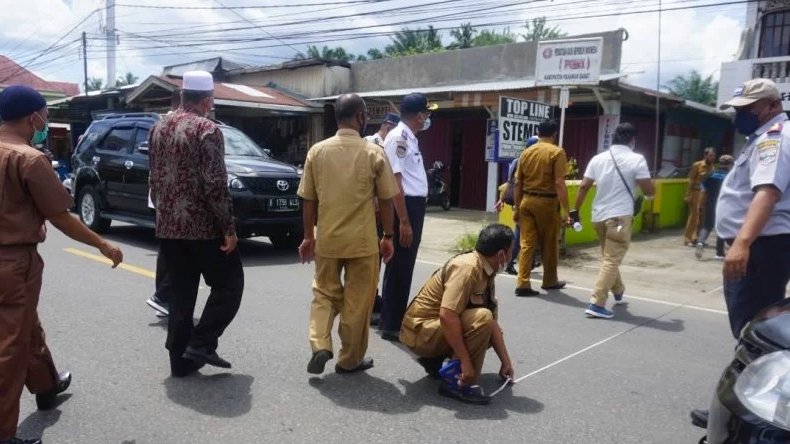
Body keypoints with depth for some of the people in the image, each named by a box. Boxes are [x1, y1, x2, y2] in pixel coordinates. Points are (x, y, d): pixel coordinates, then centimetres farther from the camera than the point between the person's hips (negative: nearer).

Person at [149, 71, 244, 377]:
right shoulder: (207, 130, -13)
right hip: (203, 226, -7)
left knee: (181, 294, 13)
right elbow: (215, 184, -20)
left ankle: (180, 359, 17)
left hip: (168, 227, 7)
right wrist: (228, 228, -15)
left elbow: (154, 179, 16)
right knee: (229, 285, 8)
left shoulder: (158, 128, 11)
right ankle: (201, 343, 2)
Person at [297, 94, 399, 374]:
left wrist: (308, 236, 12)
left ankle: (320, 346, 4)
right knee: (358, 301, 10)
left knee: (324, 293, 19)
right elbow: (385, 200, -4)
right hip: (363, 240, -2)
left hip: (327, 238, 3)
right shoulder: (374, 153, -7)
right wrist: (388, 237, 6)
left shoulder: (317, 151, 0)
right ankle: (350, 360, 20)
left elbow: (309, 200, 3)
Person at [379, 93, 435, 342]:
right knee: (398, 268, -2)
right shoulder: (398, 137, -16)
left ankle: (396, 320, 29)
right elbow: (395, 181, -24)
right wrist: (403, 221, -26)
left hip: (415, 206, 10)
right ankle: (390, 326, 9)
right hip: (404, 207, -10)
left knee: (406, 267, 17)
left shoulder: (409, 137, 15)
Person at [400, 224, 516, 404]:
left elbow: (493, 322, 7)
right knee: (482, 318, -26)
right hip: (421, 331, -9)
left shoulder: (486, 272, 5)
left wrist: (506, 361, 6)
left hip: (439, 327, 9)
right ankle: (456, 383, -17)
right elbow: (447, 315, -33)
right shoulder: (467, 268, -24)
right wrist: (465, 361, -30)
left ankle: (435, 360, 13)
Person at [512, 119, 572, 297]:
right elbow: (559, 184, -15)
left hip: (527, 201, 4)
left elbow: (517, 184, 8)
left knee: (526, 243, 3)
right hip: (547, 202, -4)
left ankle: (523, 284, -3)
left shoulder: (526, 152, 8)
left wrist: (517, 208, 15)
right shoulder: (557, 152, -7)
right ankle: (550, 281, 26)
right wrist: (566, 210, -13)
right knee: (549, 244, 12)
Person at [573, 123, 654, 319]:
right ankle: (596, 304, -11)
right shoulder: (636, 159, -7)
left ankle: (618, 291, 41)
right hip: (620, 217, -6)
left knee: (608, 257, 22)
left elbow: (584, 186, 5)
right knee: (611, 260, -4)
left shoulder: (598, 158, 7)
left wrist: (575, 211, 11)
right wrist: (650, 194, 15)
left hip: (598, 216, 6)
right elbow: (649, 191, -8)